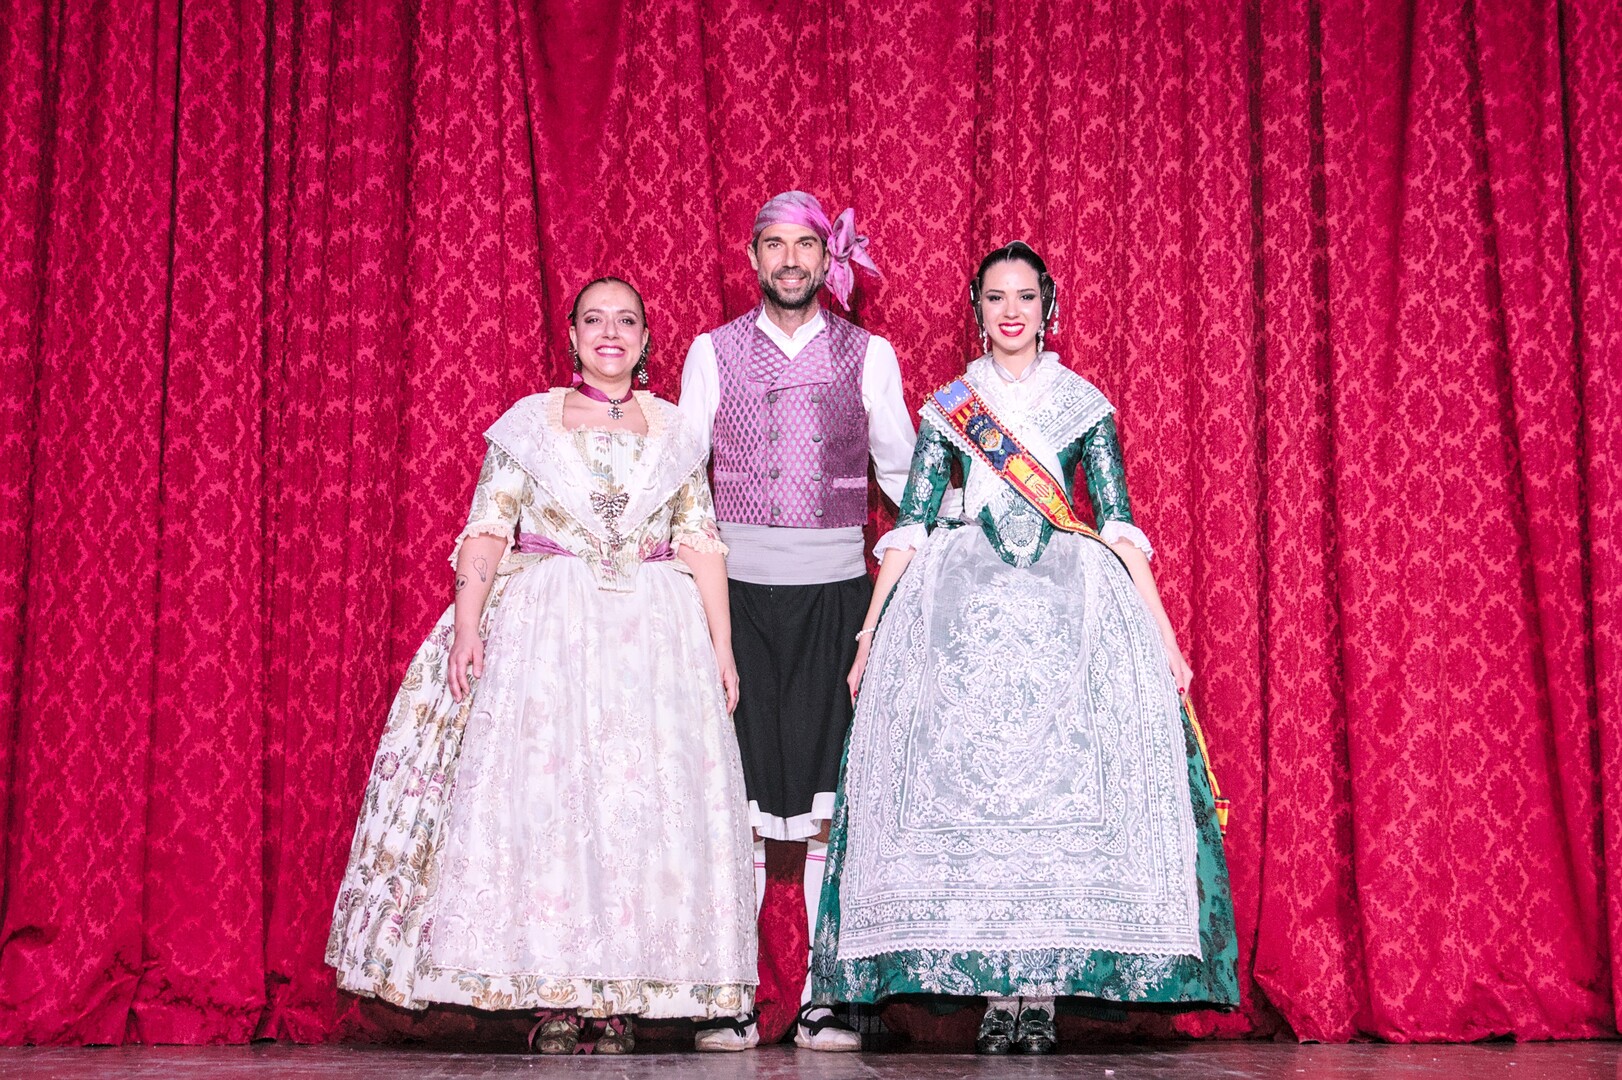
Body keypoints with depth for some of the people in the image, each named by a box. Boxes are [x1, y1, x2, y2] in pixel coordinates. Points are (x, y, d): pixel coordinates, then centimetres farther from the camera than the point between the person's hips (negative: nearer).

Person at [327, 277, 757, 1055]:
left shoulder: (675, 432, 13)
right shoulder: (529, 423, 8)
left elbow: (702, 546, 10)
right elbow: (485, 533, 2)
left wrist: (722, 645, 2)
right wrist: (467, 626, -10)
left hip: (655, 640, 1)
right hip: (544, 637, -1)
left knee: (645, 805, -4)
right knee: (539, 797, -7)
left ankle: (619, 999, 0)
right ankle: (553, 999, -3)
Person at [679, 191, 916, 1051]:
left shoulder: (867, 355, 10)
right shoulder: (713, 352, 10)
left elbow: (900, 472, 14)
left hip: (833, 590, 0)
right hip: (739, 588, 0)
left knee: (822, 794, -2)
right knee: (743, 794, -4)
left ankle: (816, 999, 3)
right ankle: (743, 999, 1)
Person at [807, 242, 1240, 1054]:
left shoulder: (1085, 405, 11)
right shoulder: (946, 408, 12)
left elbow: (1119, 525, 6)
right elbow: (910, 526, 9)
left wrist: (1163, 635, -1)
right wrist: (870, 636, 3)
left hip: (1068, 607, 0)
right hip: (960, 611, 0)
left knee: (1063, 787, -9)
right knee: (964, 785, -8)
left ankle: (1045, 987, -6)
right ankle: (996, 993, -4)